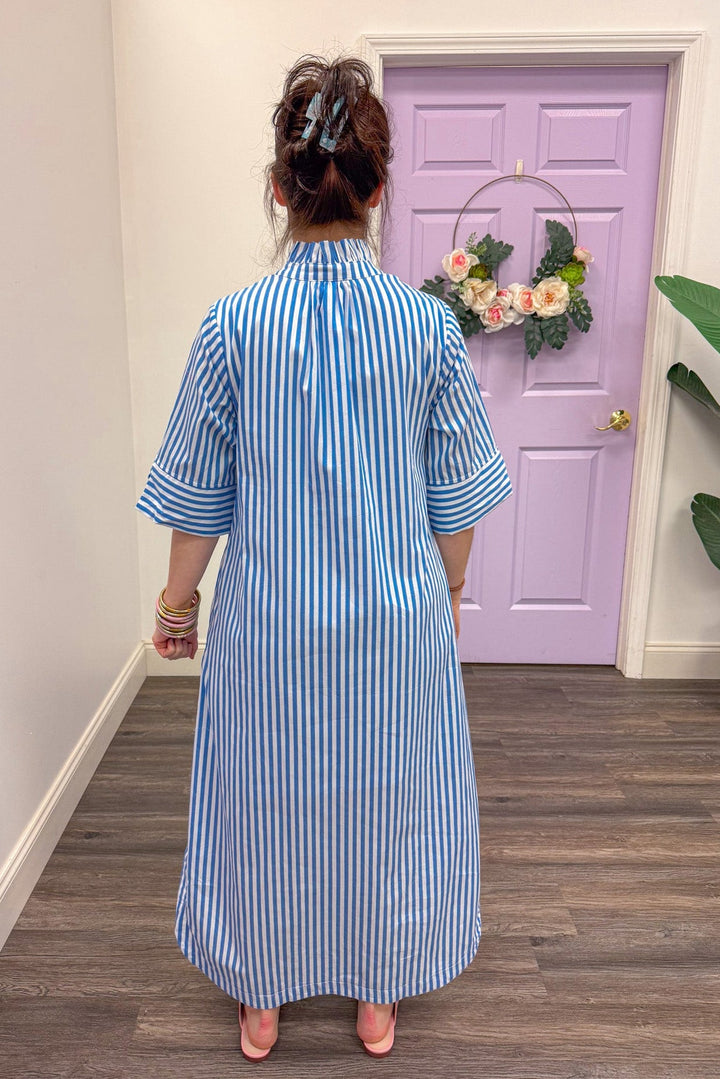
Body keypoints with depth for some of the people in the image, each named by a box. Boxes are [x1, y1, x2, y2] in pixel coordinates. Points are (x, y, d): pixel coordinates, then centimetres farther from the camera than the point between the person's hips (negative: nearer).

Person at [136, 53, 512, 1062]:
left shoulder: (233, 324, -11)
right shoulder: (430, 324, -9)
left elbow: (198, 498, -5)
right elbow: (455, 498, -2)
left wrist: (178, 601, 10)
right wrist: (447, 594, 14)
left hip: (270, 622, 0)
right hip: (398, 620, 1)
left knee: (267, 801, 20)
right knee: (388, 800, 21)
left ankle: (261, 1001, 44)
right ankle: (379, 998, 44)